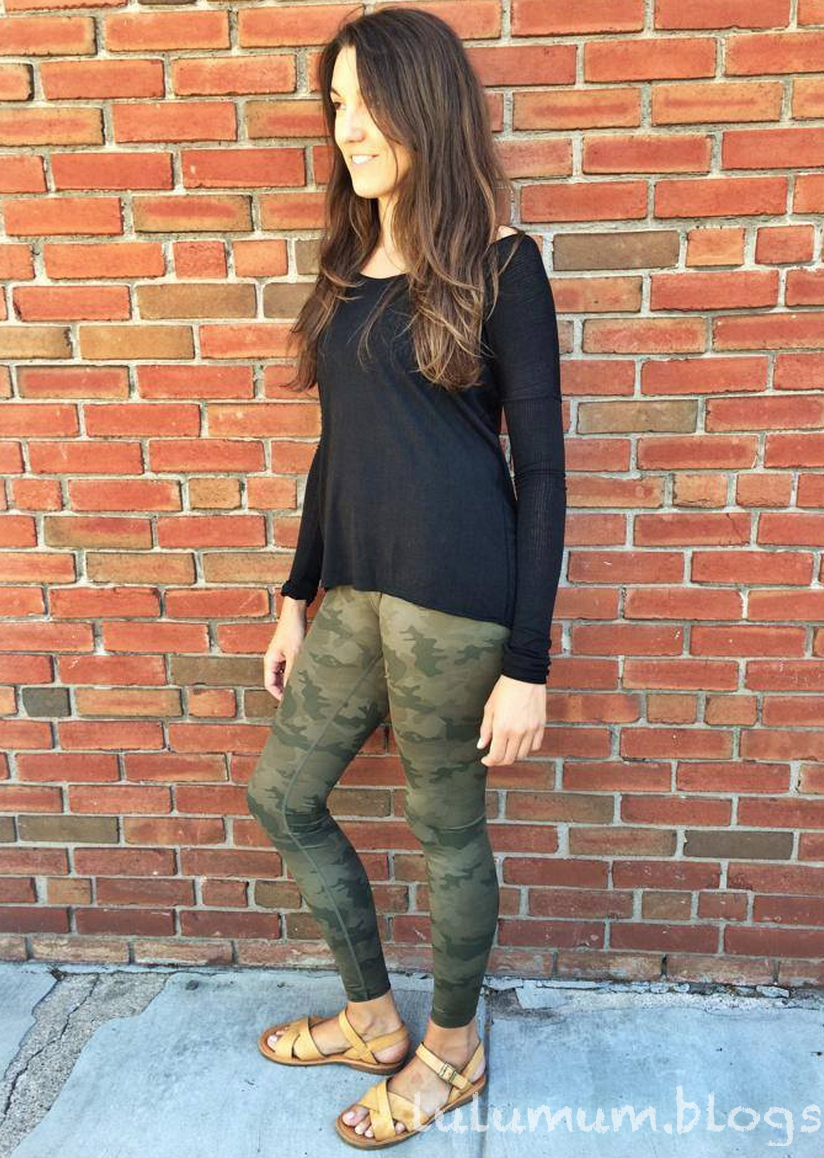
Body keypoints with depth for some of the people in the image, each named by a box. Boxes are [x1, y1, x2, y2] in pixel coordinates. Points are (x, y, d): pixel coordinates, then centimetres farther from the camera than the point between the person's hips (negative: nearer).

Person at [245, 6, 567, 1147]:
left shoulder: (497, 264, -6)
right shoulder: (351, 264, 14)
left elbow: (541, 471, -9)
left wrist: (528, 662, -12)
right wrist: (297, 598, 17)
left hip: (457, 596, -7)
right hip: (356, 590, 8)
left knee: (447, 828, 9)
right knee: (282, 795, 16)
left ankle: (453, 1051, 38)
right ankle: (372, 1018, 39)